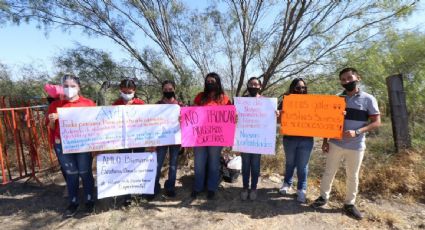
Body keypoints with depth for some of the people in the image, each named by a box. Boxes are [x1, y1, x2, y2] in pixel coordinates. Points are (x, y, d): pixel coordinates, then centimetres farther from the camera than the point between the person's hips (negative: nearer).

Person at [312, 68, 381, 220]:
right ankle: (323, 197, 27)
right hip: (335, 144, 2)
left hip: (356, 146, -1)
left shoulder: (368, 99, -4)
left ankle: (349, 204, 28)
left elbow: (377, 122, -6)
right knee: (329, 172, 10)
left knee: (353, 177, 12)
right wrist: (325, 141, 3)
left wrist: (357, 132, -21)